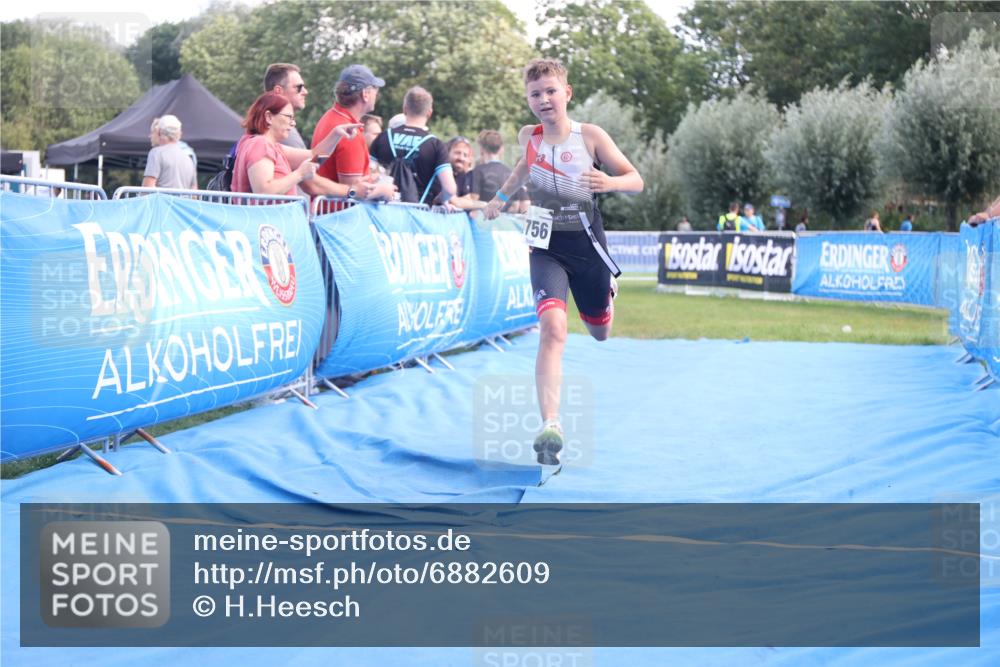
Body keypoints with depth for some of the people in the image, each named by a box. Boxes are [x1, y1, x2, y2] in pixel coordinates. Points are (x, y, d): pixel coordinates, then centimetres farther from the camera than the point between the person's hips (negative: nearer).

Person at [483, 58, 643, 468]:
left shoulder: (590, 136, -9)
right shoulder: (529, 137, 0)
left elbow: (636, 181, -8)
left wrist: (611, 182, -29)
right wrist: (501, 197, 31)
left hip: (586, 242, 0)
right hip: (546, 245, 0)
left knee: (600, 332, 20)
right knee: (553, 328, -23)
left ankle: (608, 290, 59)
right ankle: (550, 426, -31)